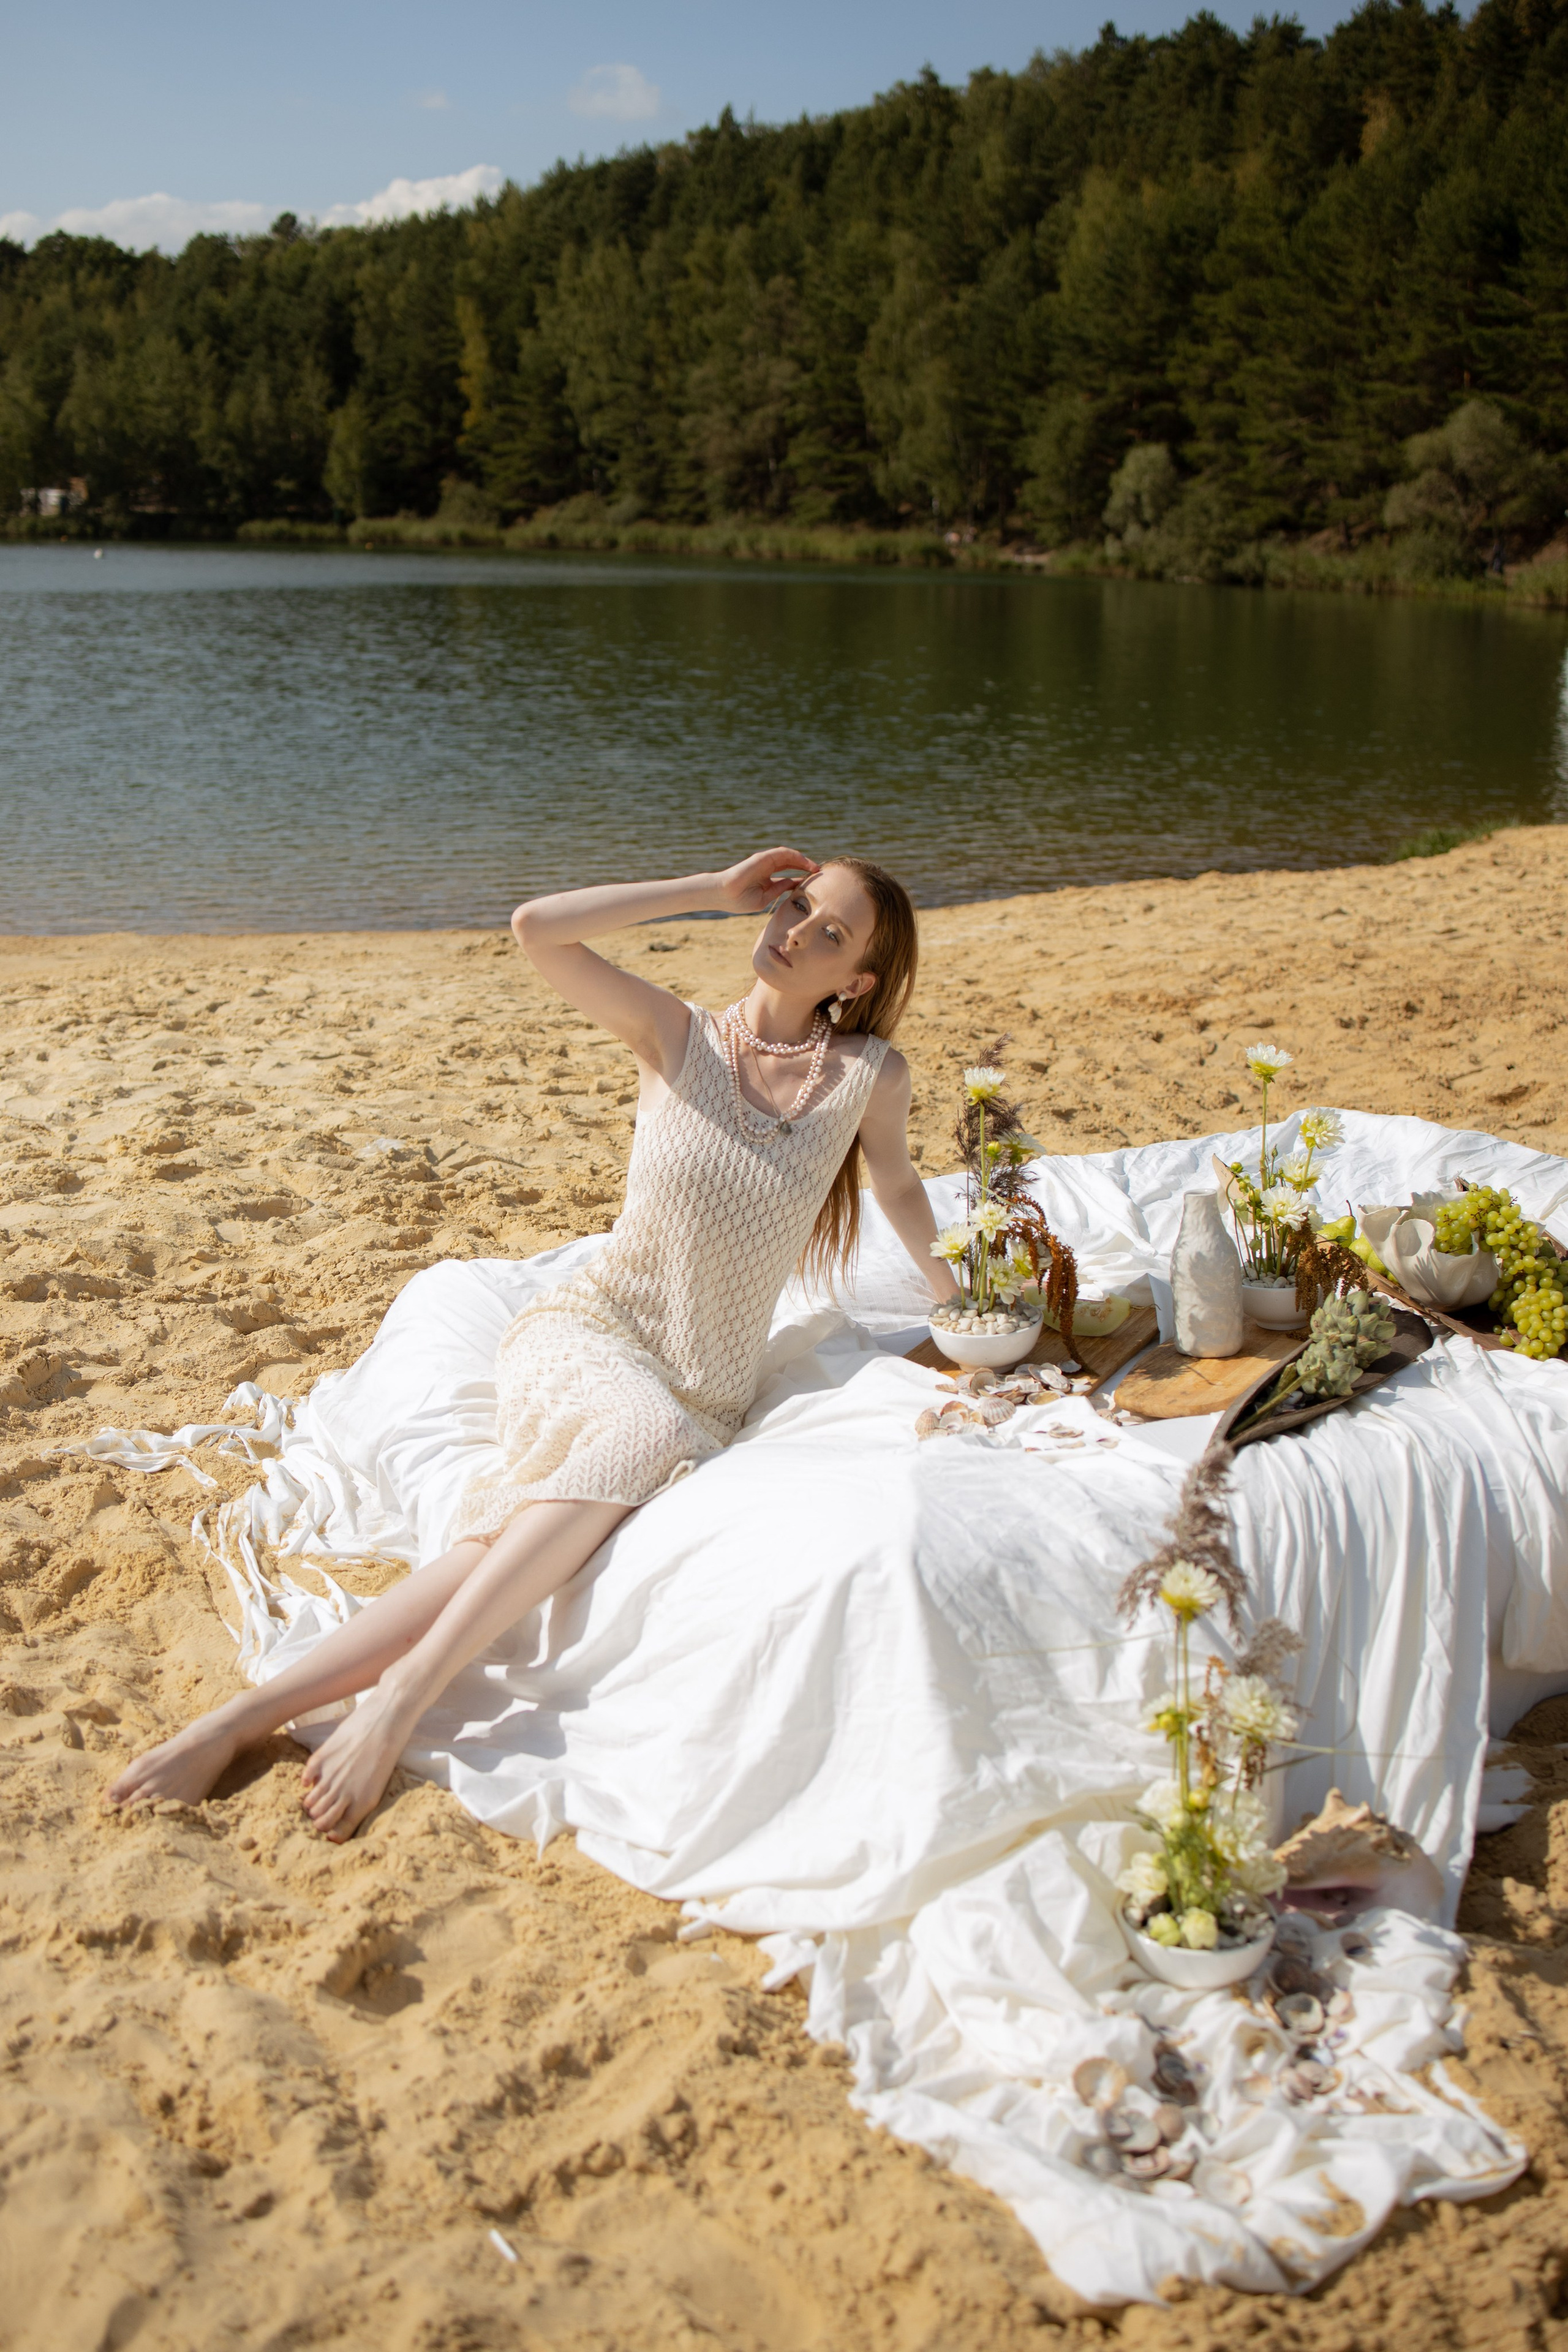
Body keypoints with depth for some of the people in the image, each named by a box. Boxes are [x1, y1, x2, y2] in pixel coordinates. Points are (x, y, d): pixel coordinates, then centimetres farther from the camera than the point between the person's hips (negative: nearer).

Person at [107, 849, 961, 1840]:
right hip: (583, 1339, -1)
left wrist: (951, 1293, 38)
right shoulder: (679, 1036, 2)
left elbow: (898, 1183, 25)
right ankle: (401, 1696, -40)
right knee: (642, 1432, -38)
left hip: (705, 1403, 2)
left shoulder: (871, 1075, 4)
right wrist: (718, 889, -5)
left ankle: (259, 1711, -34)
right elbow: (538, 928, -11)